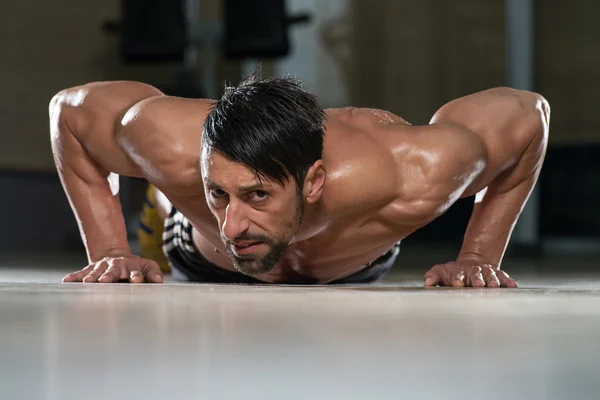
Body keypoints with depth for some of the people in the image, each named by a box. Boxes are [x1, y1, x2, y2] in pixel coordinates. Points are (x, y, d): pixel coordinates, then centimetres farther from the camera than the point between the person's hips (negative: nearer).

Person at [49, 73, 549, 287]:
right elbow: (70, 109, -27)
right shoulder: (175, 148, -49)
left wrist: (479, 257, -28)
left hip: (359, 265, 1)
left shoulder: (413, 180, -50)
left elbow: (527, 113, -29)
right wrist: (109, 251, -30)